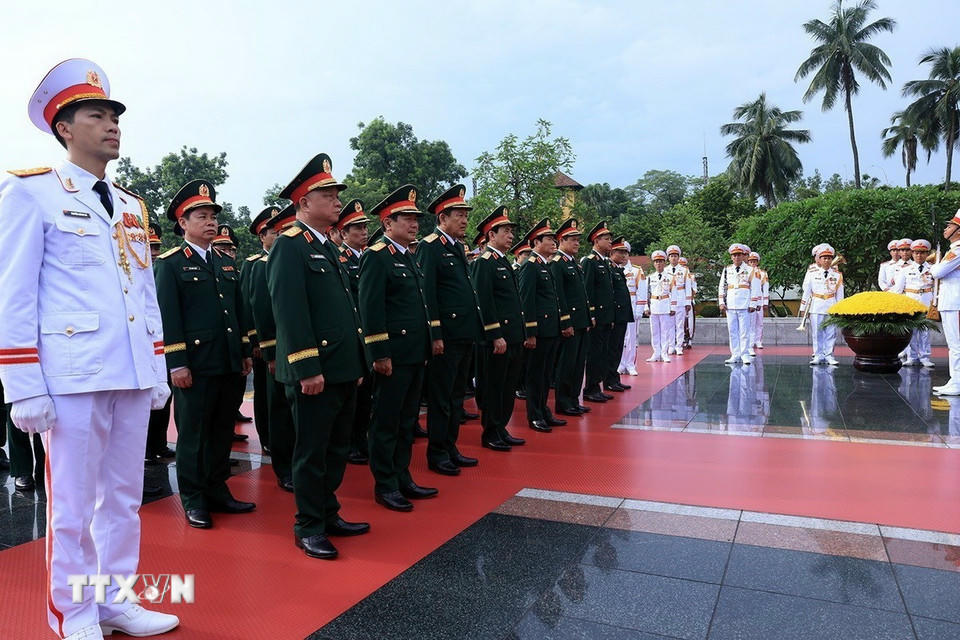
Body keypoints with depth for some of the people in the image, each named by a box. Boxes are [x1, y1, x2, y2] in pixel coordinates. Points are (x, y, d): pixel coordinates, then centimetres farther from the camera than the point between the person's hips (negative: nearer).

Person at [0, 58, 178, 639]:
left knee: (124, 497, 13)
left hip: (133, 375, 6)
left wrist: (159, 370, 13)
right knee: (73, 506, 4)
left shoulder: (133, 206, 17)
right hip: (72, 375, -6)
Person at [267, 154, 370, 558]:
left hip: (344, 370, 9)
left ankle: (329, 515, 31)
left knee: (337, 449, 17)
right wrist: (307, 369, -22)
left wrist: (357, 363, 18)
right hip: (316, 372, -9)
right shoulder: (290, 246, -11)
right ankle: (308, 528, 17)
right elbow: (289, 312, -19)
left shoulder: (327, 247, 18)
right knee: (312, 452, 3)